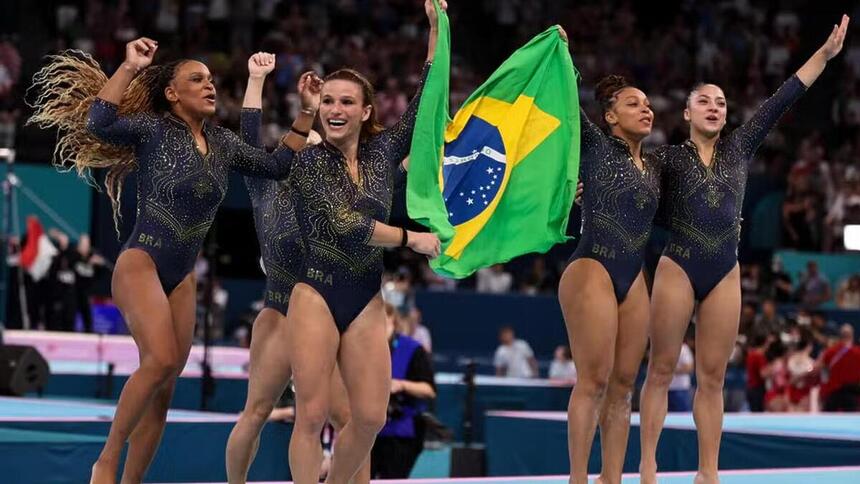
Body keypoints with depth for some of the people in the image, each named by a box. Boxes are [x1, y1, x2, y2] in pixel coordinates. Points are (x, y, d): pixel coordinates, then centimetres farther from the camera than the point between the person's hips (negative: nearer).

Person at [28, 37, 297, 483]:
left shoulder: (222, 143, 13)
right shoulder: (152, 129, -5)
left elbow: (277, 166, 17)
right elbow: (98, 124, -21)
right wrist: (130, 67, -19)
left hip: (181, 279, 7)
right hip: (140, 264, -7)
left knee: (162, 392, 2)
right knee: (161, 360, -28)